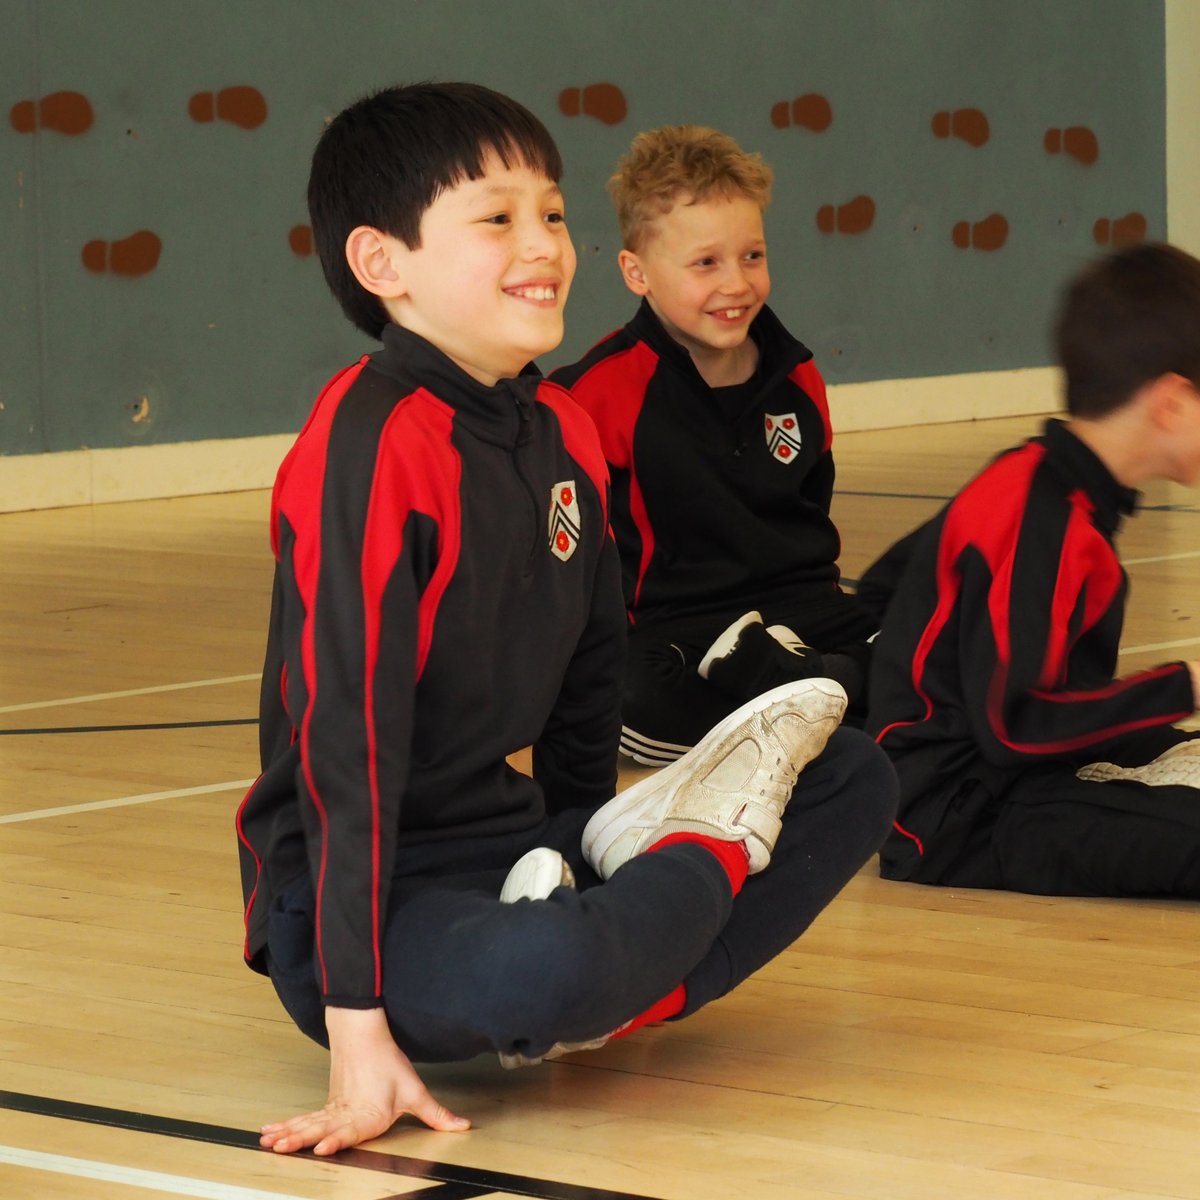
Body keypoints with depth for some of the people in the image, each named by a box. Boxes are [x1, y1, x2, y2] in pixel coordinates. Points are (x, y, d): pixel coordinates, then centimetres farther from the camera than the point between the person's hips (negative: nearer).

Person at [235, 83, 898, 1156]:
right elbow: (348, 743, -23)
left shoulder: (562, 431, 7)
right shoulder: (369, 447, -19)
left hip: (514, 847, 9)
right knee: (536, 974, -41)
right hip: (369, 891, -9)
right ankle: (714, 846, -6)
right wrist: (358, 1031, -25)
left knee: (854, 780, 5)